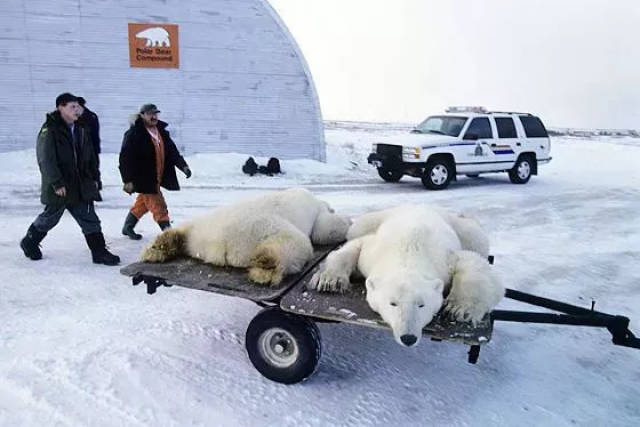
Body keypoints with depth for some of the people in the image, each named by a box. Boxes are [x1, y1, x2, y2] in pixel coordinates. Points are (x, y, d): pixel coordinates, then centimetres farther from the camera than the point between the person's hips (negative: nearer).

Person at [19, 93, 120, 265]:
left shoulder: (81, 130, 8)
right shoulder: (49, 130, -13)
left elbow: (90, 156, 16)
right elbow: (46, 160, -18)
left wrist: (94, 177, 12)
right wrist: (56, 183, -22)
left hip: (81, 186, 6)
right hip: (59, 188, -6)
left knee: (90, 219, 4)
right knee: (49, 218, 12)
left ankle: (100, 252, 8)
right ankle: (29, 243, 37)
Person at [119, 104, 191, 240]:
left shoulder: (162, 132, 8)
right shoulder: (134, 134, -15)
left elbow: (172, 151, 11)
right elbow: (125, 158, -16)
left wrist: (183, 166, -3)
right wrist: (128, 180, -19)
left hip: (156, 178, 8)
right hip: (143, 178, -8)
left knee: (143, 203, 22)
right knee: (158, 207, -7)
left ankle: (127, 227, 40)